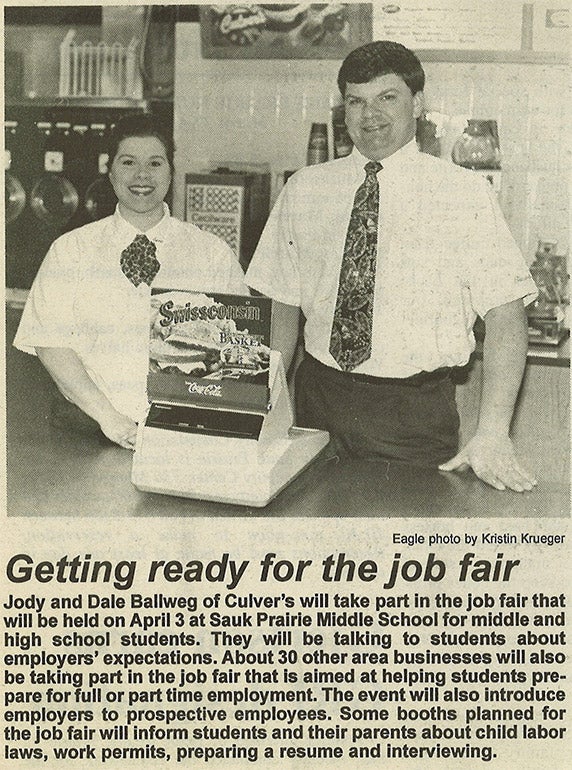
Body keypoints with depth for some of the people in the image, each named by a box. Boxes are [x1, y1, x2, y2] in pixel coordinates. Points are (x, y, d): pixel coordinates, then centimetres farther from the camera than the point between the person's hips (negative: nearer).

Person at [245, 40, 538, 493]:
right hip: (318, 402, 3)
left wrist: (492, 434, -18)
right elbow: (284, 307, 9)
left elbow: (506, 316, -8)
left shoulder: (466, 193, -3)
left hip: (416, 414, -2)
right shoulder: (303, 191, 6)